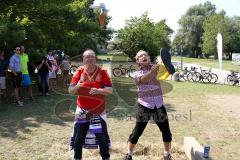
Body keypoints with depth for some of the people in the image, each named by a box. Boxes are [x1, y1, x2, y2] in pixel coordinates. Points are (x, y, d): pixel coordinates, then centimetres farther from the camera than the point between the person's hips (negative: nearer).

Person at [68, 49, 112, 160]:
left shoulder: (102, 72, -5)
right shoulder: (79, 72, -1)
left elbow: (110, 90, -10)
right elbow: (70, 91, -4)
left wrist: (98, 90, -28)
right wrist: (77, 86, -25)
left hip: (98, 110, -1)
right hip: (82, 110, 1)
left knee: (102, 138, 6)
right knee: (78, 138, 6)